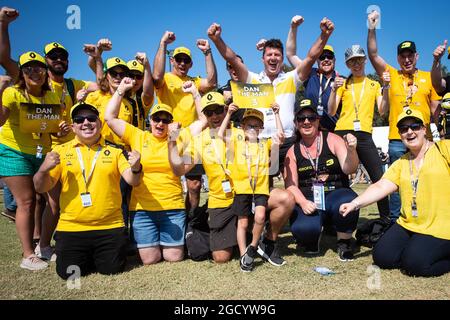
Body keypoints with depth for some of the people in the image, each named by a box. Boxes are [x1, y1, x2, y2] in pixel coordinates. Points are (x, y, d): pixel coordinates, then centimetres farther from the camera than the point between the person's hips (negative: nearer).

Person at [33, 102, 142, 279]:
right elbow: (41, 188, 3)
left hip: (110, 226, 0)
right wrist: (44, 170, -20)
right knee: (68, 273, -1)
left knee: (112, 269, -2)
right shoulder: (61, 151, 4)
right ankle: (87, 255, 31)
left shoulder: (114, 151, 3)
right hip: (70, 228, 1)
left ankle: (98, 255, 32)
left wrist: (135, 168, -28)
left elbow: (132, 181, -5)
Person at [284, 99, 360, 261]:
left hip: (335, 194, 0)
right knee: (303, 229, -30)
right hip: (307, 199, 1)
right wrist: (303, 202, -17)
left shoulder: (332, 140, -1)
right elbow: (291, 185, 2)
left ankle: (344, 242, -2)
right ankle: (313, 239, 12)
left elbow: (349, 169, -11)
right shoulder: (293, 151, 4)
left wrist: (351, 150, -32)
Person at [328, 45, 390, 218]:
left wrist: (385, 87, -7)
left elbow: (382, 110, 4)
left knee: (379, 178, -6)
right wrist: (334, 89, -10)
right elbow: (331, 111, 3)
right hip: (343, 133, 0)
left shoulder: (374, 84, 17)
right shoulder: (343, 84, 14)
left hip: (364, 135, 1)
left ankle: (386, 218, 4)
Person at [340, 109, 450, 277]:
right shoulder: (400, 163, 13)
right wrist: (355, 203, -11)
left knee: (415, 264, -23)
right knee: (382, 257, -4)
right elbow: (380, 187, 1)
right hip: (408, 226, 6)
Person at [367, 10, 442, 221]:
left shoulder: (428, 77, 10)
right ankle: (395, 221, 13)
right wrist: (372, 29, -12)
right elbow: (373, 55, -3)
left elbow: (435, 109, 10)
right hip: (397, 139, -1)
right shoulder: (391, 75, 7)